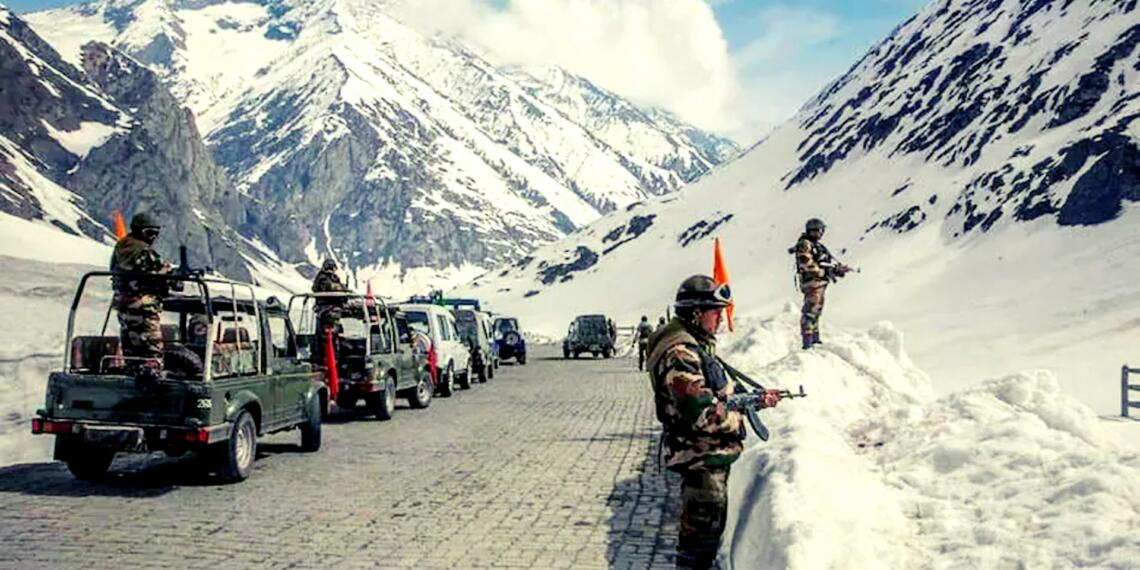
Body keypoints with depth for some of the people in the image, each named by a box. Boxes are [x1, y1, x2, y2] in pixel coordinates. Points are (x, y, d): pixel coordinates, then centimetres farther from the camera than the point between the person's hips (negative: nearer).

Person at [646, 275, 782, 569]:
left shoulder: (698, 345, 11)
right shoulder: (680, 354, -24)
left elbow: (721, 392, 21)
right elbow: (701, 412, -29)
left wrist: (758, 399, 11)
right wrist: (739, 422, -14)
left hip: (711, 454, 10)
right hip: (701, 457, -10)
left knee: (706, 524, 22)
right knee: (703, 526, 0)